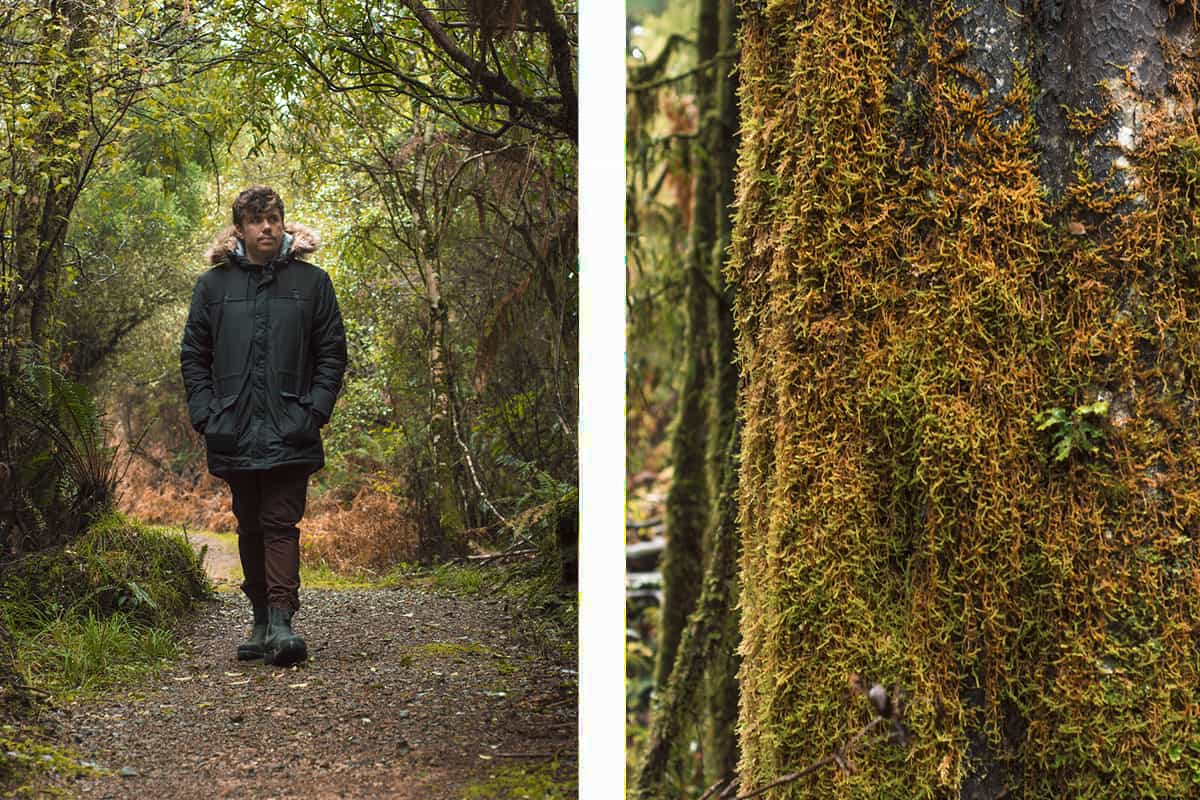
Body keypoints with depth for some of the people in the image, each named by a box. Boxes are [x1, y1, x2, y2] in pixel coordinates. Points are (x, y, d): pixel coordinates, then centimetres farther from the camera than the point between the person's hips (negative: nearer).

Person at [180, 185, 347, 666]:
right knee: (250, 528, 9)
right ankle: (262, 621, 18)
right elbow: (193, 356, 10)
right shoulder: (214, 285, 8)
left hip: (290, 433, -2)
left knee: (280, 524, -11)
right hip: (234, 433, 2)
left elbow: (332, 353, 6)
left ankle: (282, 621, -18)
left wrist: (315, 411, -5)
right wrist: (205, 415, 0)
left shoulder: (311, 282, 5)